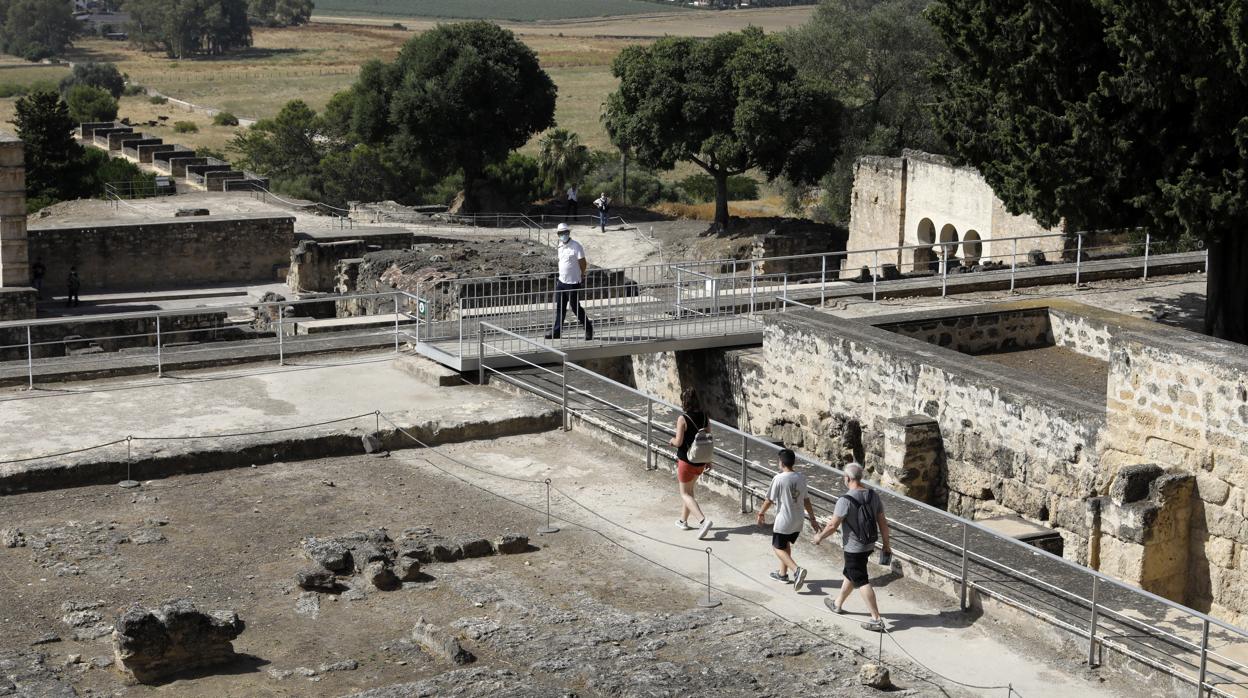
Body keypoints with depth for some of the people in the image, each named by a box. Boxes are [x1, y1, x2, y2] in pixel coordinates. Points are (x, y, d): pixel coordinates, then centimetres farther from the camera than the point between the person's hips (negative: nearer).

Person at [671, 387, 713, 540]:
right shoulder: (704, 417, 0)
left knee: (685, 494, 3)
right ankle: (683, 521, 33)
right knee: (689, 489, 25)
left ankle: (703, 520, -16)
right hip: (700, 462, 6)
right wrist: (708, 461, 12)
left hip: (686, 461, -6)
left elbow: (679, 442, -19)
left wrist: (672, 440, 4)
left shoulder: (683, 419, -19)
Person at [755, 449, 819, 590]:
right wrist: (812, 519, 16)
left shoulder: (779, 479, -18)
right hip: (797, 521, 7)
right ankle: (783, 574, 33)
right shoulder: (801, 477, 0)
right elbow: (806, 500, 8)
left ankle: (797, 569, -13)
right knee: (786, 544, 24)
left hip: (783, 520, -7)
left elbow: (769, 500, -11)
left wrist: (761, 513, 6)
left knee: (777, 547, 6)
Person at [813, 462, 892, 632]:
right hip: (869, 546, 8)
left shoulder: (845, 500, -23)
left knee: (862, 582, -1)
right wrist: (886, 545, 12)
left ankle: (877, 620, -3)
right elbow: (883, 523, 3)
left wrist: (820, 536, 0)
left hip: (853, 548, -8)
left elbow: (832, 526, -18)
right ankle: (837, 604, 45)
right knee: (849, 574, 26)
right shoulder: (873, 496, -2)